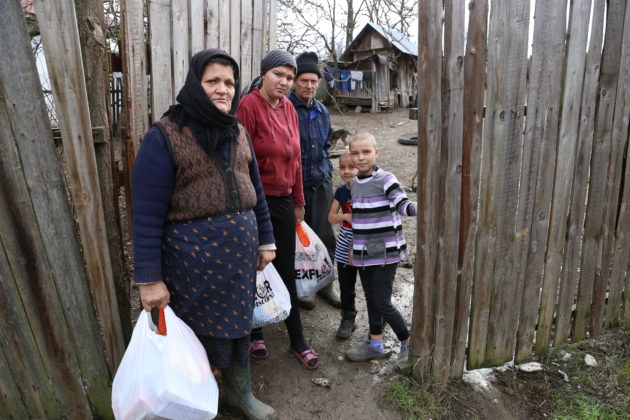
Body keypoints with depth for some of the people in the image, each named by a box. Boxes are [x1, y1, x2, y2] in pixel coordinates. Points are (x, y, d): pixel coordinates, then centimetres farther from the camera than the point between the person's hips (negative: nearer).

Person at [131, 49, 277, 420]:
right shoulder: (165, 137, -11)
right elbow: (147, 215, -13)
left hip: (240, 253, 6)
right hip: (192, 258, -5)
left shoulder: (238, 132, 8)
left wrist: (266, 240, 13)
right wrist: (149, 279, -14)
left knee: (238, 324, 19)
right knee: (199, 332, 11)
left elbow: (256, 191, 14)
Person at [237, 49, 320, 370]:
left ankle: (297, 342, 25)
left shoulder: (288, 108, 8)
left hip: (283, 201, 6)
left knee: (286, 273, 12)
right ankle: (255, 334, 33)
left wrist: (298, 201, 14)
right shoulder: (249, 106, -12)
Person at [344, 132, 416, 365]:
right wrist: (354, 246, 20)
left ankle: (408, 343, 19)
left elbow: (403, 204, -22)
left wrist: (419, 207, -43)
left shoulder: (385, 179, -11)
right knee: (370, 299, 16)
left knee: (382, 303, -2)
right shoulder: (354, 184, 9)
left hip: (385, 252, -6)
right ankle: (375, 344, 32)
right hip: (364, 252, 7)